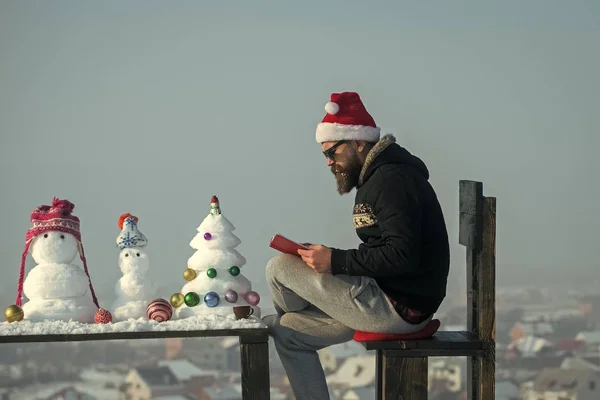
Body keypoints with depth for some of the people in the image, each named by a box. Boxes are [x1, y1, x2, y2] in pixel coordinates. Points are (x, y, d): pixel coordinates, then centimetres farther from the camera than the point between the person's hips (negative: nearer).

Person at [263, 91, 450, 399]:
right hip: (389, 301, 11)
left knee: (279, 268, -8)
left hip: (400, 307, -11)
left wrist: (336, 261, -19)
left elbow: (402, 256, -25)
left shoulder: (392, 179, -16)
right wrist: (326, 259, 6)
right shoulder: (380, 177, 17)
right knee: (285, 331, 11)